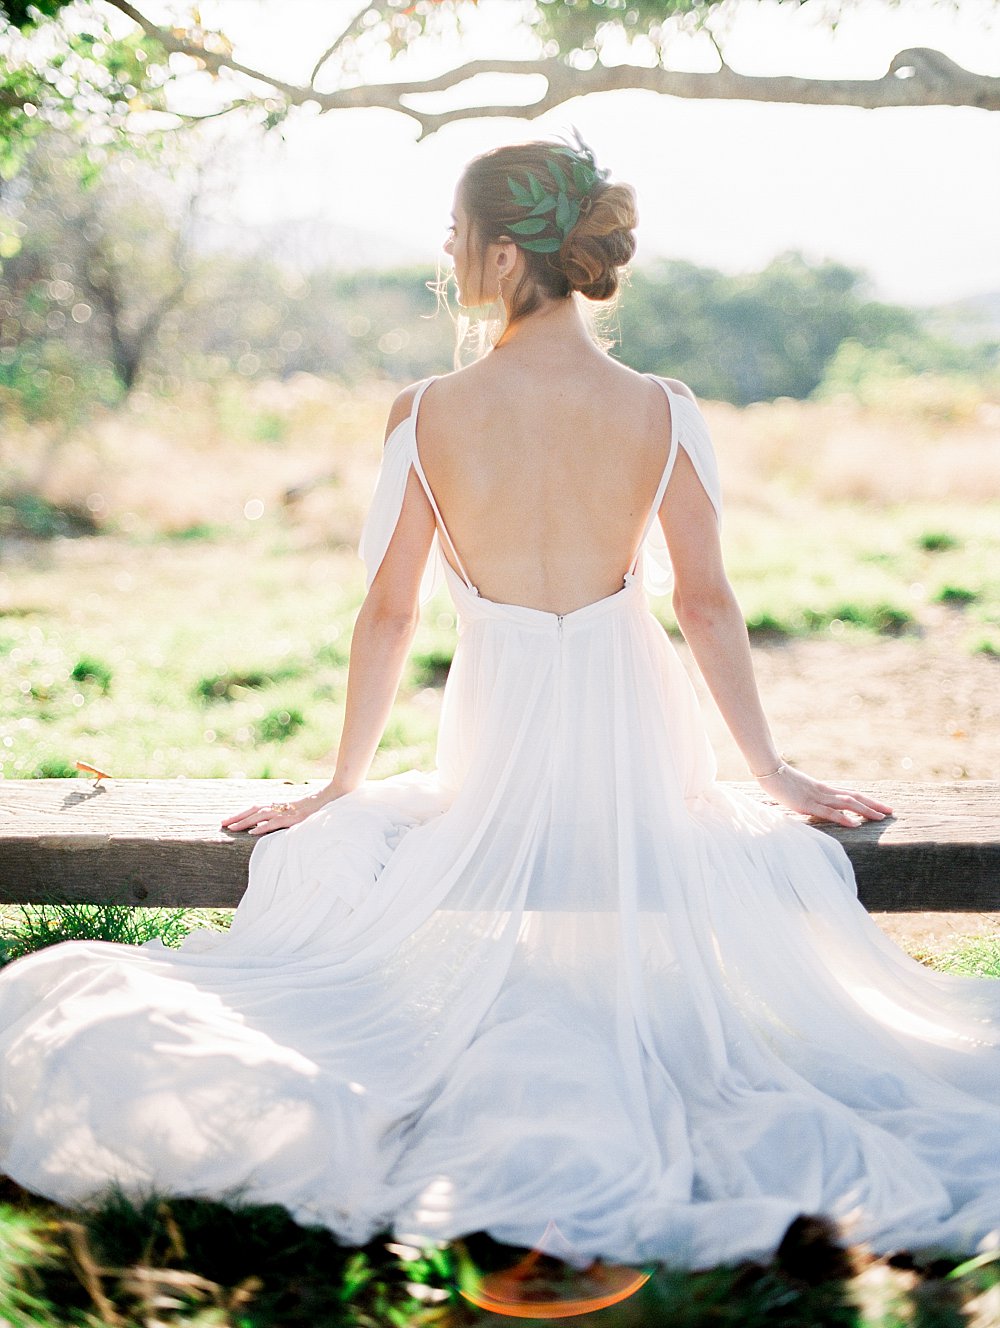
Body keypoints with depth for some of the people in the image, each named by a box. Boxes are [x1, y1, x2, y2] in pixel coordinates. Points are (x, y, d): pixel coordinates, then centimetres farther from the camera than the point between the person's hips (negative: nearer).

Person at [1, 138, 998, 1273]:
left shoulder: (429, 415, -11)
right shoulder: (660, 411, -9)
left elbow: (389, 614, -5)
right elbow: (707, 604, -4)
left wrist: (341, 785, 8)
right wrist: (773, 771, 7)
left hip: (502, 749, 0)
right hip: (636, 750, 1)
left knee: (327, 860, 25)